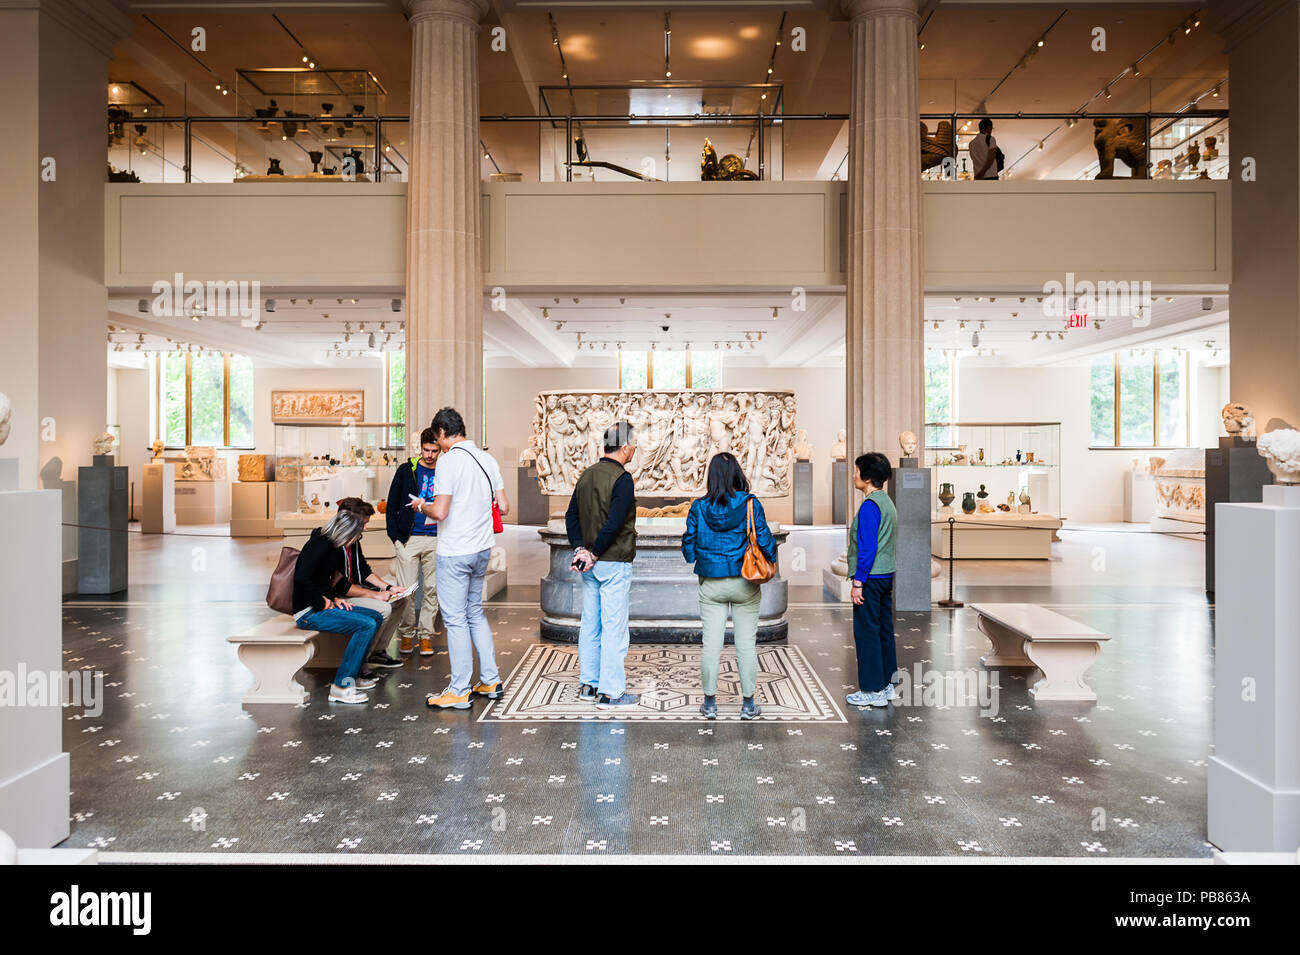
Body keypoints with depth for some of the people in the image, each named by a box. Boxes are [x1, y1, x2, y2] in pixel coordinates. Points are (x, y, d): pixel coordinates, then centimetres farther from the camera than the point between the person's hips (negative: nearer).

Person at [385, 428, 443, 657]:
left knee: (432, 589, 4)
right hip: (409, 539, -2)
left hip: (436, 540, 2)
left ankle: (425, 635, 14)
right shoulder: (406, 471, 3)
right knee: (406, 590, -1)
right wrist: (395, 537, -3)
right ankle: (406, 634, 14)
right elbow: (392, 506, 5)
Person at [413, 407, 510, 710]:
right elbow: (504, 507, 8)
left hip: (455, 553, -7)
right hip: (481, 548, 7)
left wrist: (421, 506, 0)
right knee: (475, 613, 19)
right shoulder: (487, 459, 6)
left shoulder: (449, 460, -15)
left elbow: (440, 512, -20)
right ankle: (490, 681, 24)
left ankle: (459, 692, 9)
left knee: (455, 619, 2)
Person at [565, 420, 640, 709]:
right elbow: (614, 524, -23)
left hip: (590, 565, 8)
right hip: (614, 563, -8)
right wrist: (594, 553, -13)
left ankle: (588, 685, 23)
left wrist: (580, 549, 1)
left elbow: (571, 517, 9)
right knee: (614, 626, -1)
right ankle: (610, 692, 5)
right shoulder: (622, 479, -15)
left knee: (590, 624, 14)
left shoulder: (587, 475, 9)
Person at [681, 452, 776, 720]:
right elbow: (765, 540, -8)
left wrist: (694, 558, 22)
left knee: (711, 643, 8)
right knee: (746, 644, 8)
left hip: (711, 585, 1)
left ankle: (710, 703, 16)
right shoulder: (750, 504, -9)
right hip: (744, 584, -1)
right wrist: (772, 561, 11)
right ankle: (748, 704, 16)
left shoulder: (698, 507, -5)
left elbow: (688, 545, 1)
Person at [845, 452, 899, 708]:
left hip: (871, 578, -10)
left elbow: (868, 548, -20)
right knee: (884, 630, 14)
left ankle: (873, 690, 3)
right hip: (886, 575, 10)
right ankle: (888, 684, 21)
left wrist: (858, 582, -17)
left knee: (867, 632, -3)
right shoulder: (887, 502, 13)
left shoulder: (870, 505, -16)